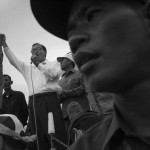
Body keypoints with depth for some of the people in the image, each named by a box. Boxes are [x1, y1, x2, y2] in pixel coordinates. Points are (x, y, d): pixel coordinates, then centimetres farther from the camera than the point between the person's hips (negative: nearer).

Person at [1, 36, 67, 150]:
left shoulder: (54, 64, 16)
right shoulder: (28, 68, 27)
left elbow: (52, 74, -4)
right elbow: (13, 60, 22)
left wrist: (38, 63, 1)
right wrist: (4, 44, 14)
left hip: (49, 99, -4)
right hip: (34, 101, 5)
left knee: (56, 133, -13)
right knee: (38, 136, 1)